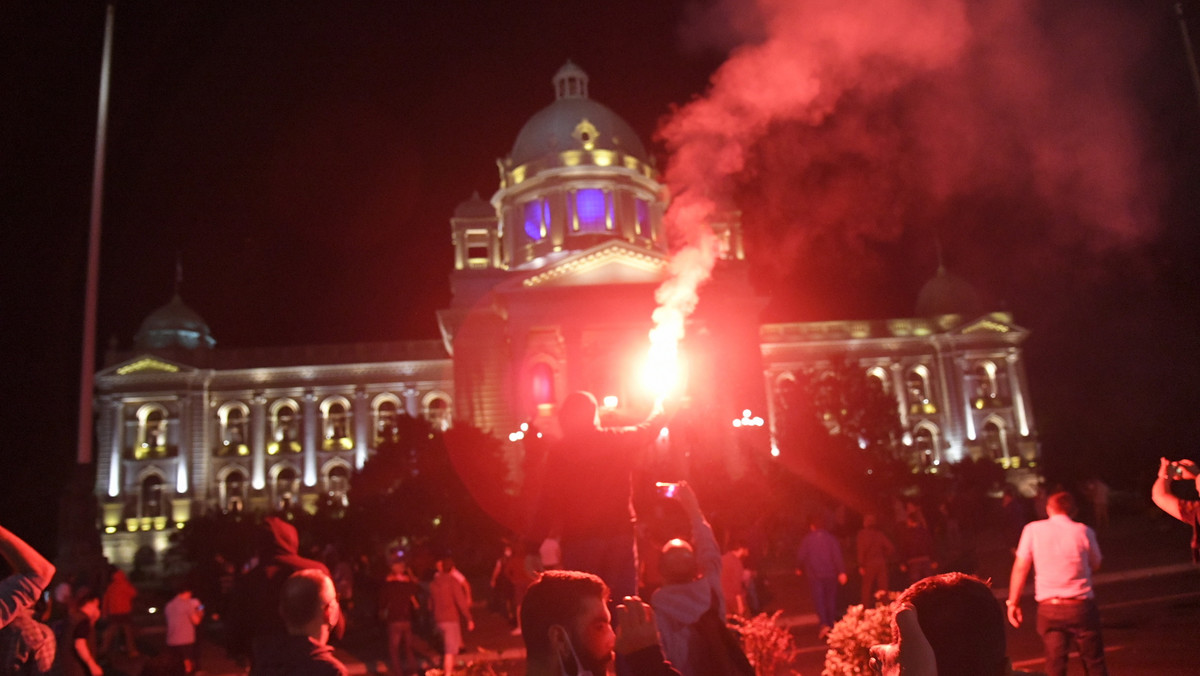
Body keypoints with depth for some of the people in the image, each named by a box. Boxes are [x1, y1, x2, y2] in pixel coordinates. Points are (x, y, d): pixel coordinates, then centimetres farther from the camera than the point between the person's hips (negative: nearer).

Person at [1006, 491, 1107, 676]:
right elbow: (1095, 564, 11)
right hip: (1081, 606, 0)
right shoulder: (1083, 531, -3)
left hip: (1048, 607, 0)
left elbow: (1020, 567, -3)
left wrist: (1013, 602, 2)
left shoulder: (1033, 529, -2)